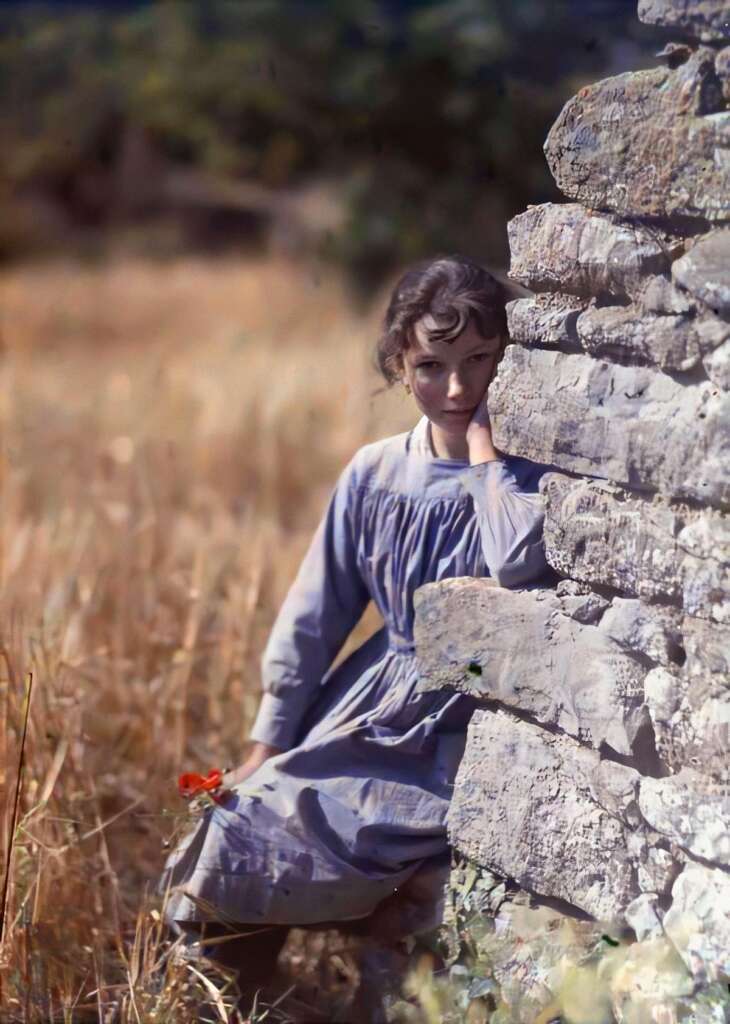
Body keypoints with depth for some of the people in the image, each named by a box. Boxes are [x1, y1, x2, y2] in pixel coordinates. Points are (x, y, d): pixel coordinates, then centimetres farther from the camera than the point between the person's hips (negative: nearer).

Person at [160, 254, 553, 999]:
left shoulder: (527, 472, -9)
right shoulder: (374, 475, 1)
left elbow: (518, 560, -33)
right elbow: (317, 612, 7)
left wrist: (484, 448, -20)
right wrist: (270, 740, 7)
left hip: (461, 725, -5)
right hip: (371, 705, 5)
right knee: (251, 817, -7)